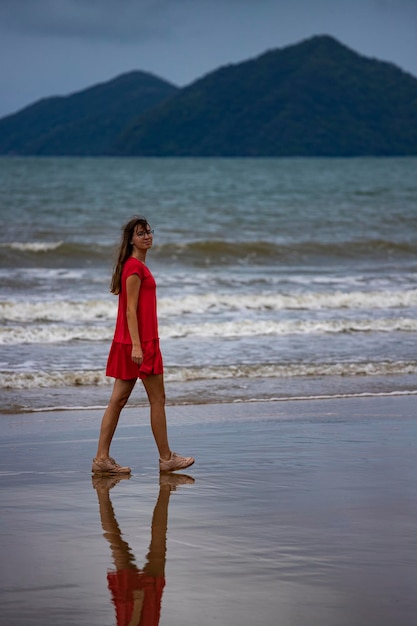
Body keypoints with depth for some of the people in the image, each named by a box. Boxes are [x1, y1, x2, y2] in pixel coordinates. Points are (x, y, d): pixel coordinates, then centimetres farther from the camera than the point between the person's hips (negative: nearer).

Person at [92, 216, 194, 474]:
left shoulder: (138, 265, 16)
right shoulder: (135, 267, -14)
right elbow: (131, 310, -18)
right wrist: (136, 344, -23)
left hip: (139, 341, 10)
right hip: (139, 340, -10)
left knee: (119, 400, 7)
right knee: (158, 399, 0)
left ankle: (102, 458, 7)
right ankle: (166, 458, 8)